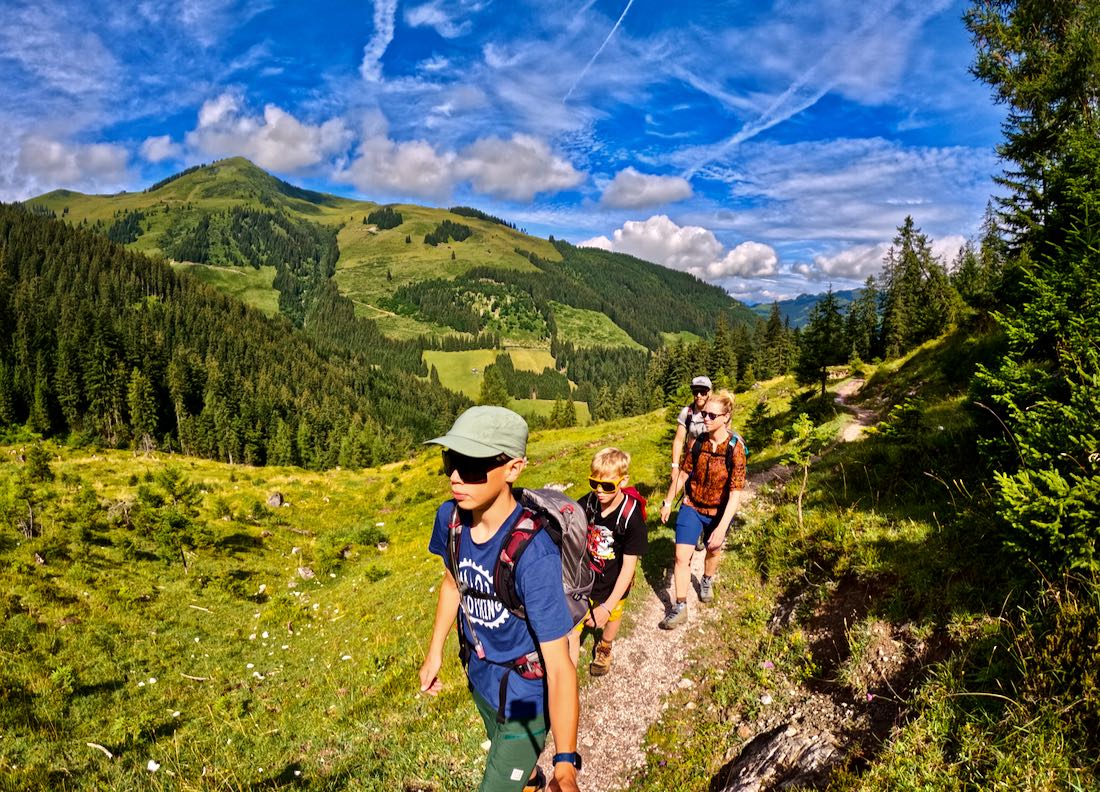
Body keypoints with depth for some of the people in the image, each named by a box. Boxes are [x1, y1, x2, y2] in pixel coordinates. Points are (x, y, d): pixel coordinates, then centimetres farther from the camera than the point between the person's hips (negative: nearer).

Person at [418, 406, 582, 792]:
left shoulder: (534, 554, -37)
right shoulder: (450, 517, -17)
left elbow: (559, 664, -33)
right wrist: (434, 652, 12)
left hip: (525, 697, -6)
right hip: (481, 678, 7)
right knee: (506, 755, 33)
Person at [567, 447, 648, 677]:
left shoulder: (631, 517, -27)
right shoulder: (586, 504, -18)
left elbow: (629, 566, -23)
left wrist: (608, 607, -27)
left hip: (612, 586, -1)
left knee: (611, 620, 27)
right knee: (570, 632, -4)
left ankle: (604, 649, 59)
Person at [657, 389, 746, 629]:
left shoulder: (735, 447, -24)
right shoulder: (697, 442, -13)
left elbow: (736, 492, -25)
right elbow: (683, 473, 1)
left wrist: (722, 527, -31)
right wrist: (668, 502, 8)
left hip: (718, 511, -1)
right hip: (691, 506, 2)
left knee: (713, 551, 23)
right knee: (681, 556, -5)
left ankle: (707, 581, 54)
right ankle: (680, 608, 9)